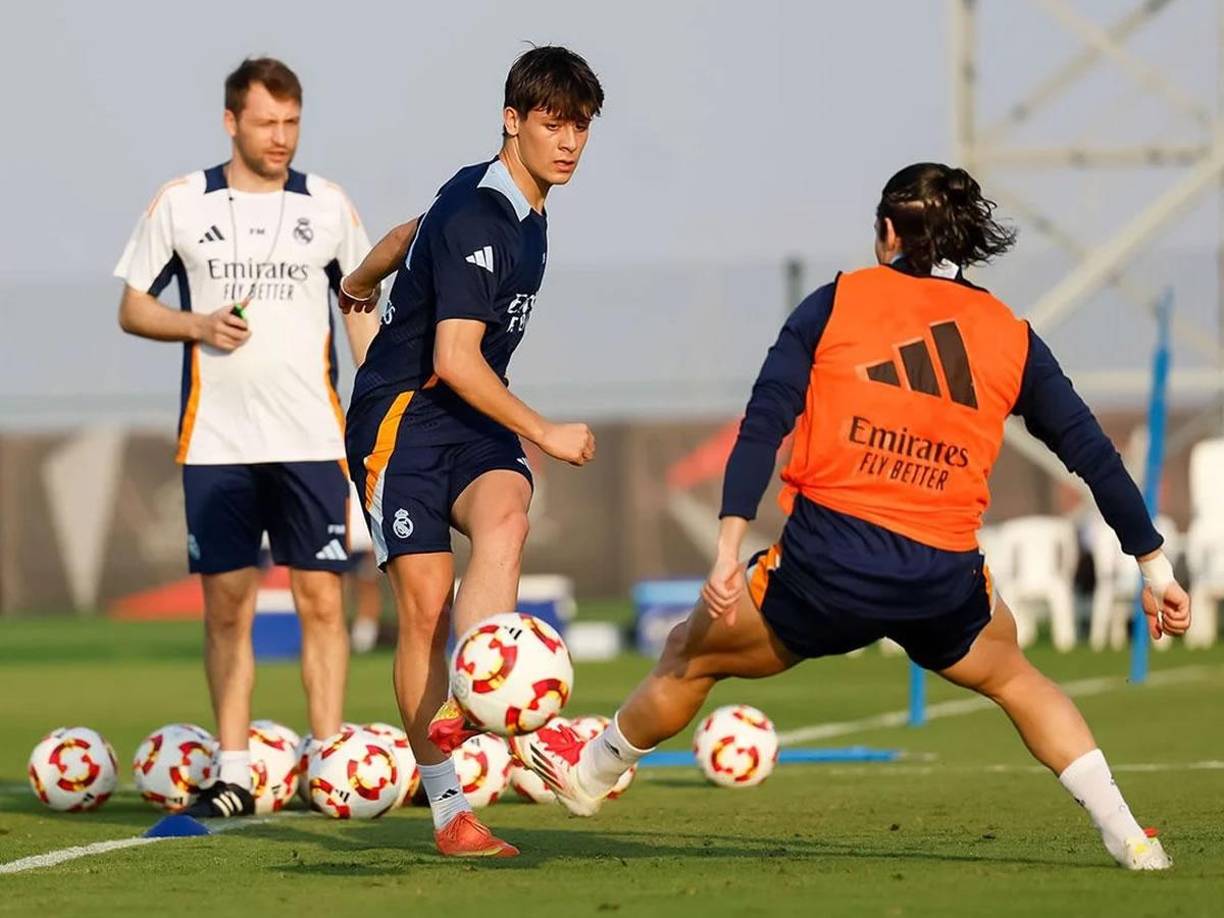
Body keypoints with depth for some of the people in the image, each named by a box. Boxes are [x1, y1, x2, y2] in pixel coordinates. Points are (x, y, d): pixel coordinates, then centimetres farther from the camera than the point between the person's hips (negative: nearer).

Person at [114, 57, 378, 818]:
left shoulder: (328, 205, 6)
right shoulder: (182, 204, 3)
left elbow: (362, 312, 12)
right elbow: (134, 308, 8)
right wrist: (197, 324, -11)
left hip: (312, 438, 0)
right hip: (216, 440, 0)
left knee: (322, 599, -3)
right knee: (227, 606, 0)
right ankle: (234, 775, 4)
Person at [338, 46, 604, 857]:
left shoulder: (521, 208, 11)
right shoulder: (476, 220, -18)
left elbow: (412, 233, 31)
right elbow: (454, 359, -23)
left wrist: (361, 283, 49)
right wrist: (547, 434, -18)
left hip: (472, 421, 7)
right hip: (403, 419, -7)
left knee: (505, 513, -27)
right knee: (426, 601, -12)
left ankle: (460, 710, -41)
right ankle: (450, 812, -5)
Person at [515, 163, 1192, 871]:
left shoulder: (838, 302, 7)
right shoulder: (1011, 336, 11)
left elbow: (764, 422, -3)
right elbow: (1093, 452, 9)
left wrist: (729, 549, -7)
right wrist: (1154, 565, 14)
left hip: (825, 558, -2)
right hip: (944, 574, 2)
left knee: (692, 657, 24)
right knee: (1013, 677, 31)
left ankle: (590, 774, 42)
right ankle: (1126, 834, 22)